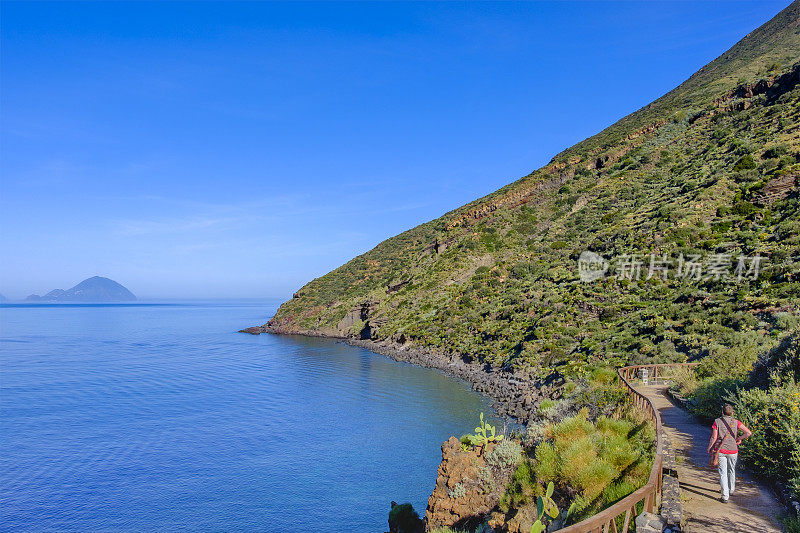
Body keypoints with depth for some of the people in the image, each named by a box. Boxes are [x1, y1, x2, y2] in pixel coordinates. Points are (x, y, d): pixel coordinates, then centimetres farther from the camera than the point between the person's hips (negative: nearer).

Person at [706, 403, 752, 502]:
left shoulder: (717, 422, -7)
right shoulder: (736, 422, -4)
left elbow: (714, 437, -9)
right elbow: (748, 433, -10)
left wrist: (709, 448, 4)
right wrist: (739, 438, 8)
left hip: (720, 450, -2)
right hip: (732, 451, 2)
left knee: (722, 473, 2)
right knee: (731, 471, 24)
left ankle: (725, 496, -1)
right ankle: (731, 490, 43)